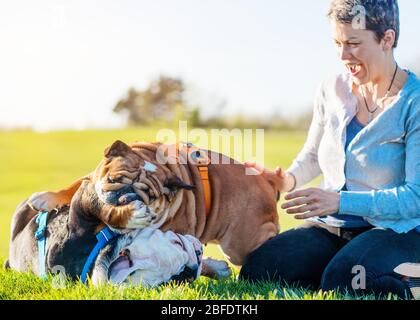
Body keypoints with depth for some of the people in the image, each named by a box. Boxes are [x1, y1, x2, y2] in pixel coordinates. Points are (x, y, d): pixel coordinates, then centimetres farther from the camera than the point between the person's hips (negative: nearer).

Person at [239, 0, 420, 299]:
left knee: (341, 281, -35)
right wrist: (289, 179, 0)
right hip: (331, 229, 6)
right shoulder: (332, 89, 7)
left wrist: (340, 201, -24)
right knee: (256, 271, -18)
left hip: (396, 231, -5)